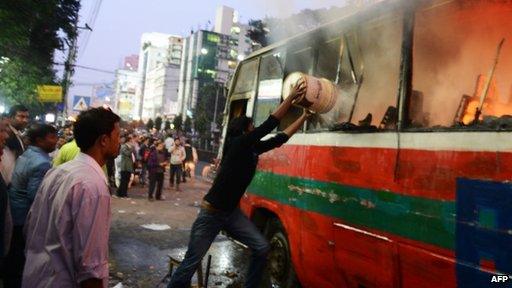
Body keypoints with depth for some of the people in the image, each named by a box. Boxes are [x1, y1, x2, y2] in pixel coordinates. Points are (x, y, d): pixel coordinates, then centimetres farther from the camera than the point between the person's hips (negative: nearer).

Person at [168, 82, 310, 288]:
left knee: (262, 248, 1)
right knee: (191, 262, 0)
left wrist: (305, 116, 13)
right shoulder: (238, 144, -16)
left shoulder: (254, 149, 4)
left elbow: (281, 137, 10)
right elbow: (270, 125, -20)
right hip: (211, 214, -7)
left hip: (232, 213, 8)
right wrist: (291, 96, -15)